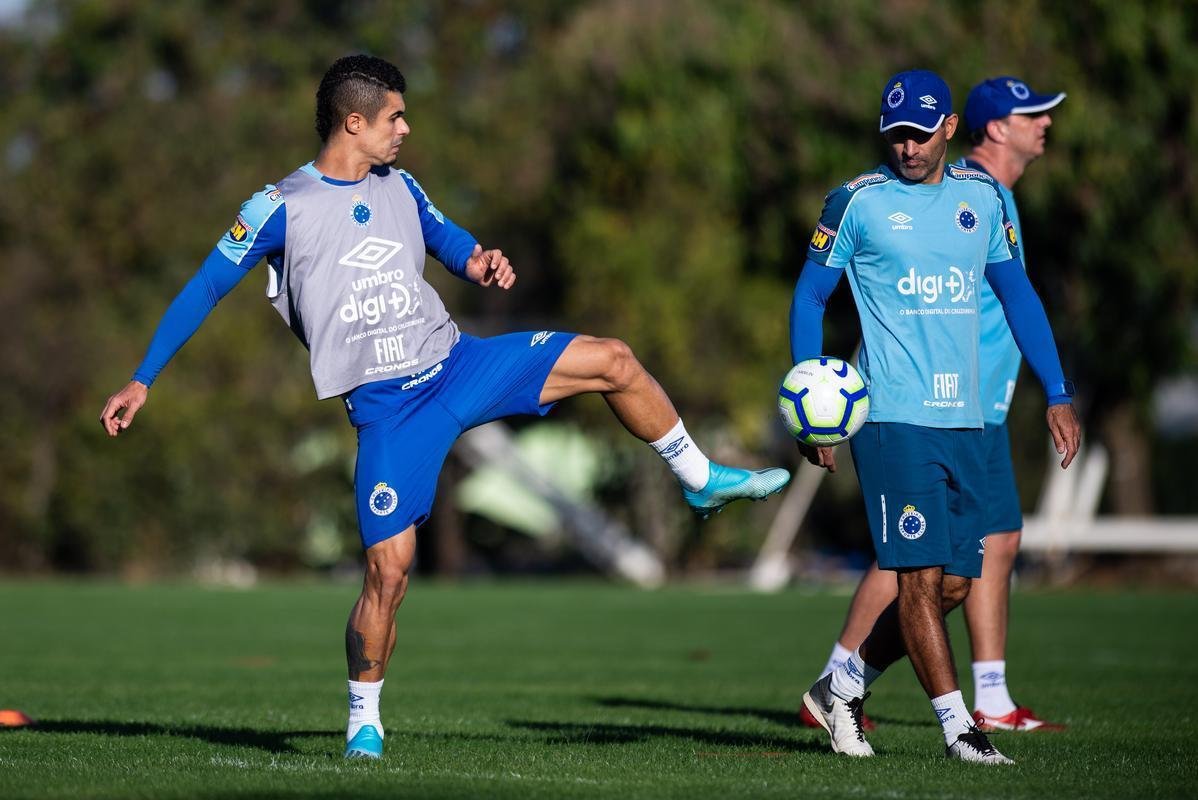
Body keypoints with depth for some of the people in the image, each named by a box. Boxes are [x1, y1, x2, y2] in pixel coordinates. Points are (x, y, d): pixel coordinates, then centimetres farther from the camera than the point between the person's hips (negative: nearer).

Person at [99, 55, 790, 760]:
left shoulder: (399, 187, 9)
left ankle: (701, 480, 17)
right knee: (389, 570, -13)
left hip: (457, 363, 5)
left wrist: (480, 263, -3)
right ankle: (364, 721, 6)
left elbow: (449, 242, 23)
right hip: (385, 407, -5)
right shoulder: (282, 206, -7)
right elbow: (204, 291, -2)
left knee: (614, 362, -4)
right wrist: (142, 382, -5)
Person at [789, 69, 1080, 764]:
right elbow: (810, 296, 5)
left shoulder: (983, 197, 10)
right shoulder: (859, 201, -2)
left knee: (954, 585, 5)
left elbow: (1017, 294, 18)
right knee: (923, 576, -11)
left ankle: (843, 686, 21)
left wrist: (1058, 395, 13)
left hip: (965, 419, 5)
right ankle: (957, 725, -7)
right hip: (893, 416, -5)